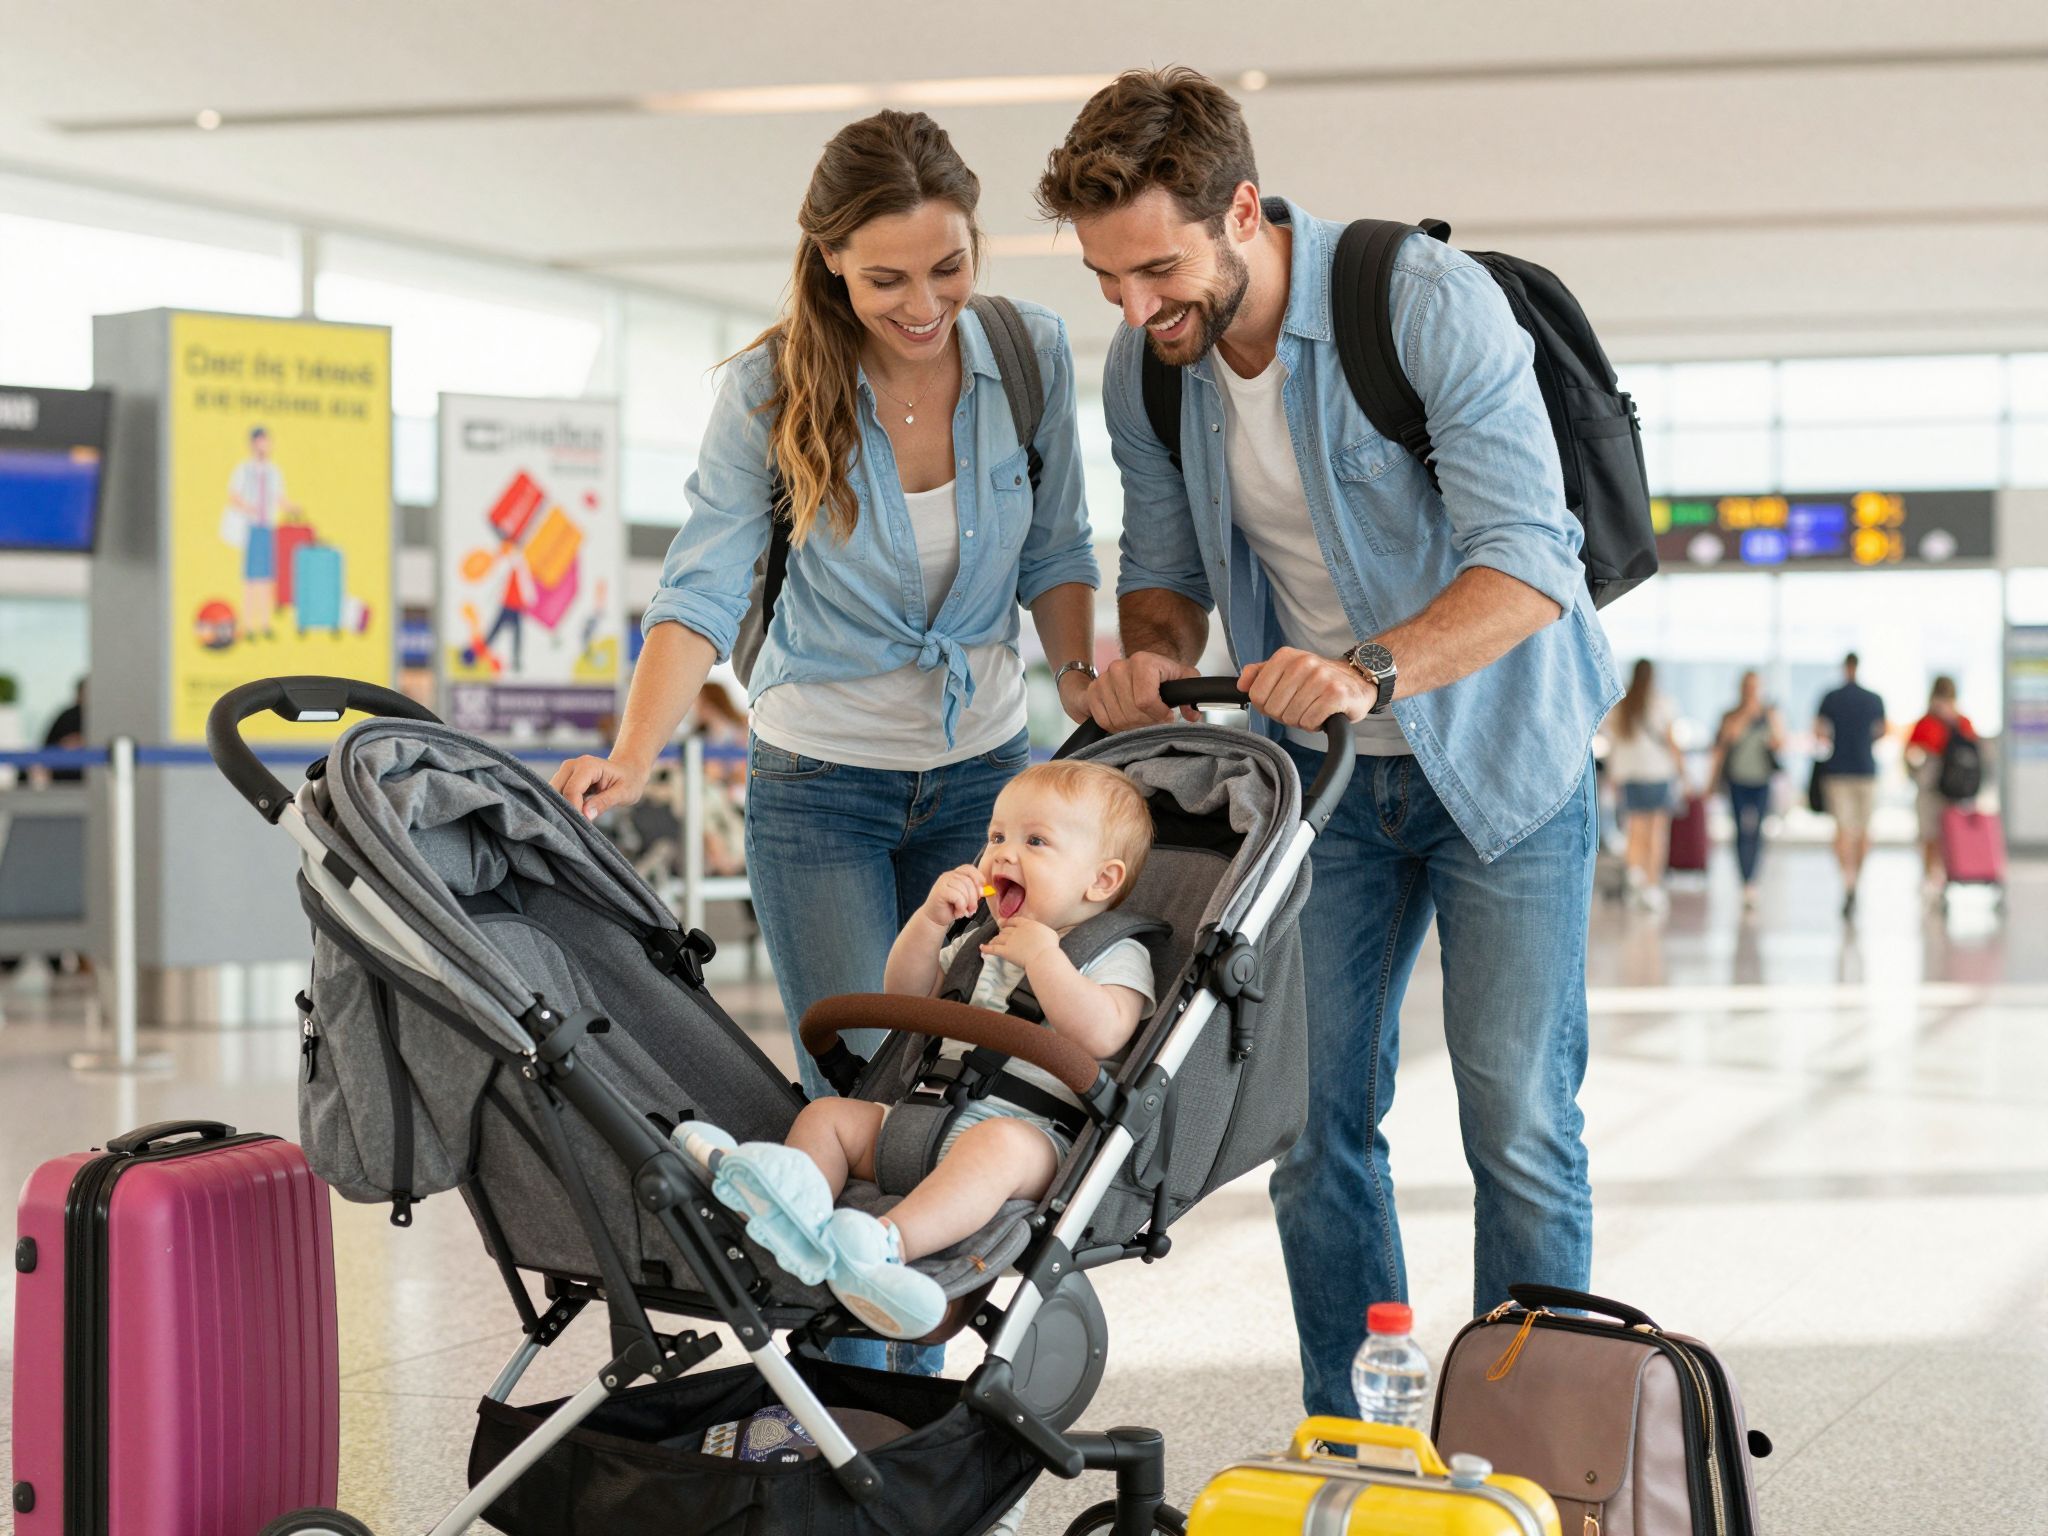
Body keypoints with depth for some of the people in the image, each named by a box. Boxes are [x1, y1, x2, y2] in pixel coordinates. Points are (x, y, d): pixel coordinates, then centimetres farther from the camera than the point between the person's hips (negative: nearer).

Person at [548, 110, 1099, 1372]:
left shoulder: (1030, 352, -8)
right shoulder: (772, 391, -16)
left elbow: (1054, 551, 4)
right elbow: (706, 589, -19)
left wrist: (1085, 673, -10)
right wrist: (634, 758, -31)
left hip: (983, 770, 3)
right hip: (820, 784, -3)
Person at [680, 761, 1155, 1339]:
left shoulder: (1118, 957, 6)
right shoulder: (982, 943, 28)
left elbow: (1102, 1034, -14)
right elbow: (906, 997, 26)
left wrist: (1041, 954, -11)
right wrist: (931, 920, 10)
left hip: (1024, 1125, -7)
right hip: (926, 1109, 8)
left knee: (997, 1144, -39)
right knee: (826, 1113, -7)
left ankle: (889, 1243, -63)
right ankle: (795, 1201, -40)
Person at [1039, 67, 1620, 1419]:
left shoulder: (1427, 302, -24)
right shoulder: (1145, 369, -7)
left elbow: (1529, 563, -29)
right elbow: (1165, 567, 7)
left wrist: (1372, 668, -45)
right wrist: (1152, 656, -17)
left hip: (1498, 751, -4)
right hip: (1323, 766, 5)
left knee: (1517, 1120, -6)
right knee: (1312, 1111, 2)